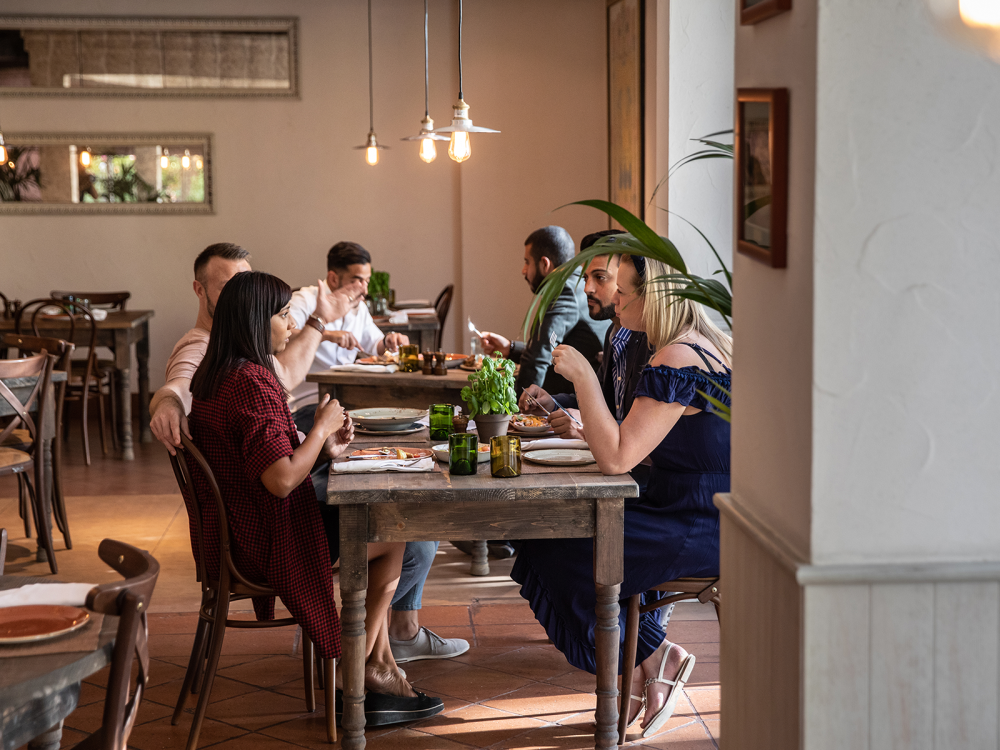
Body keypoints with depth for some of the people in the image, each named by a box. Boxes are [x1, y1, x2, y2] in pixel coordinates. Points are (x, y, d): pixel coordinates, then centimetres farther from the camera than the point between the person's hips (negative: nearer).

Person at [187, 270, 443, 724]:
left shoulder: (214, 376, 9)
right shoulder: (252, 382, -24)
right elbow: (281, 478, -30)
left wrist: (323, 447, 6)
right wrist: (321, 427, -14)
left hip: (238, 532, 10)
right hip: (268, 542, -10)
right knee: (393, 537, 7)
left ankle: (378, 670, 18)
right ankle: (362, 672, 20)